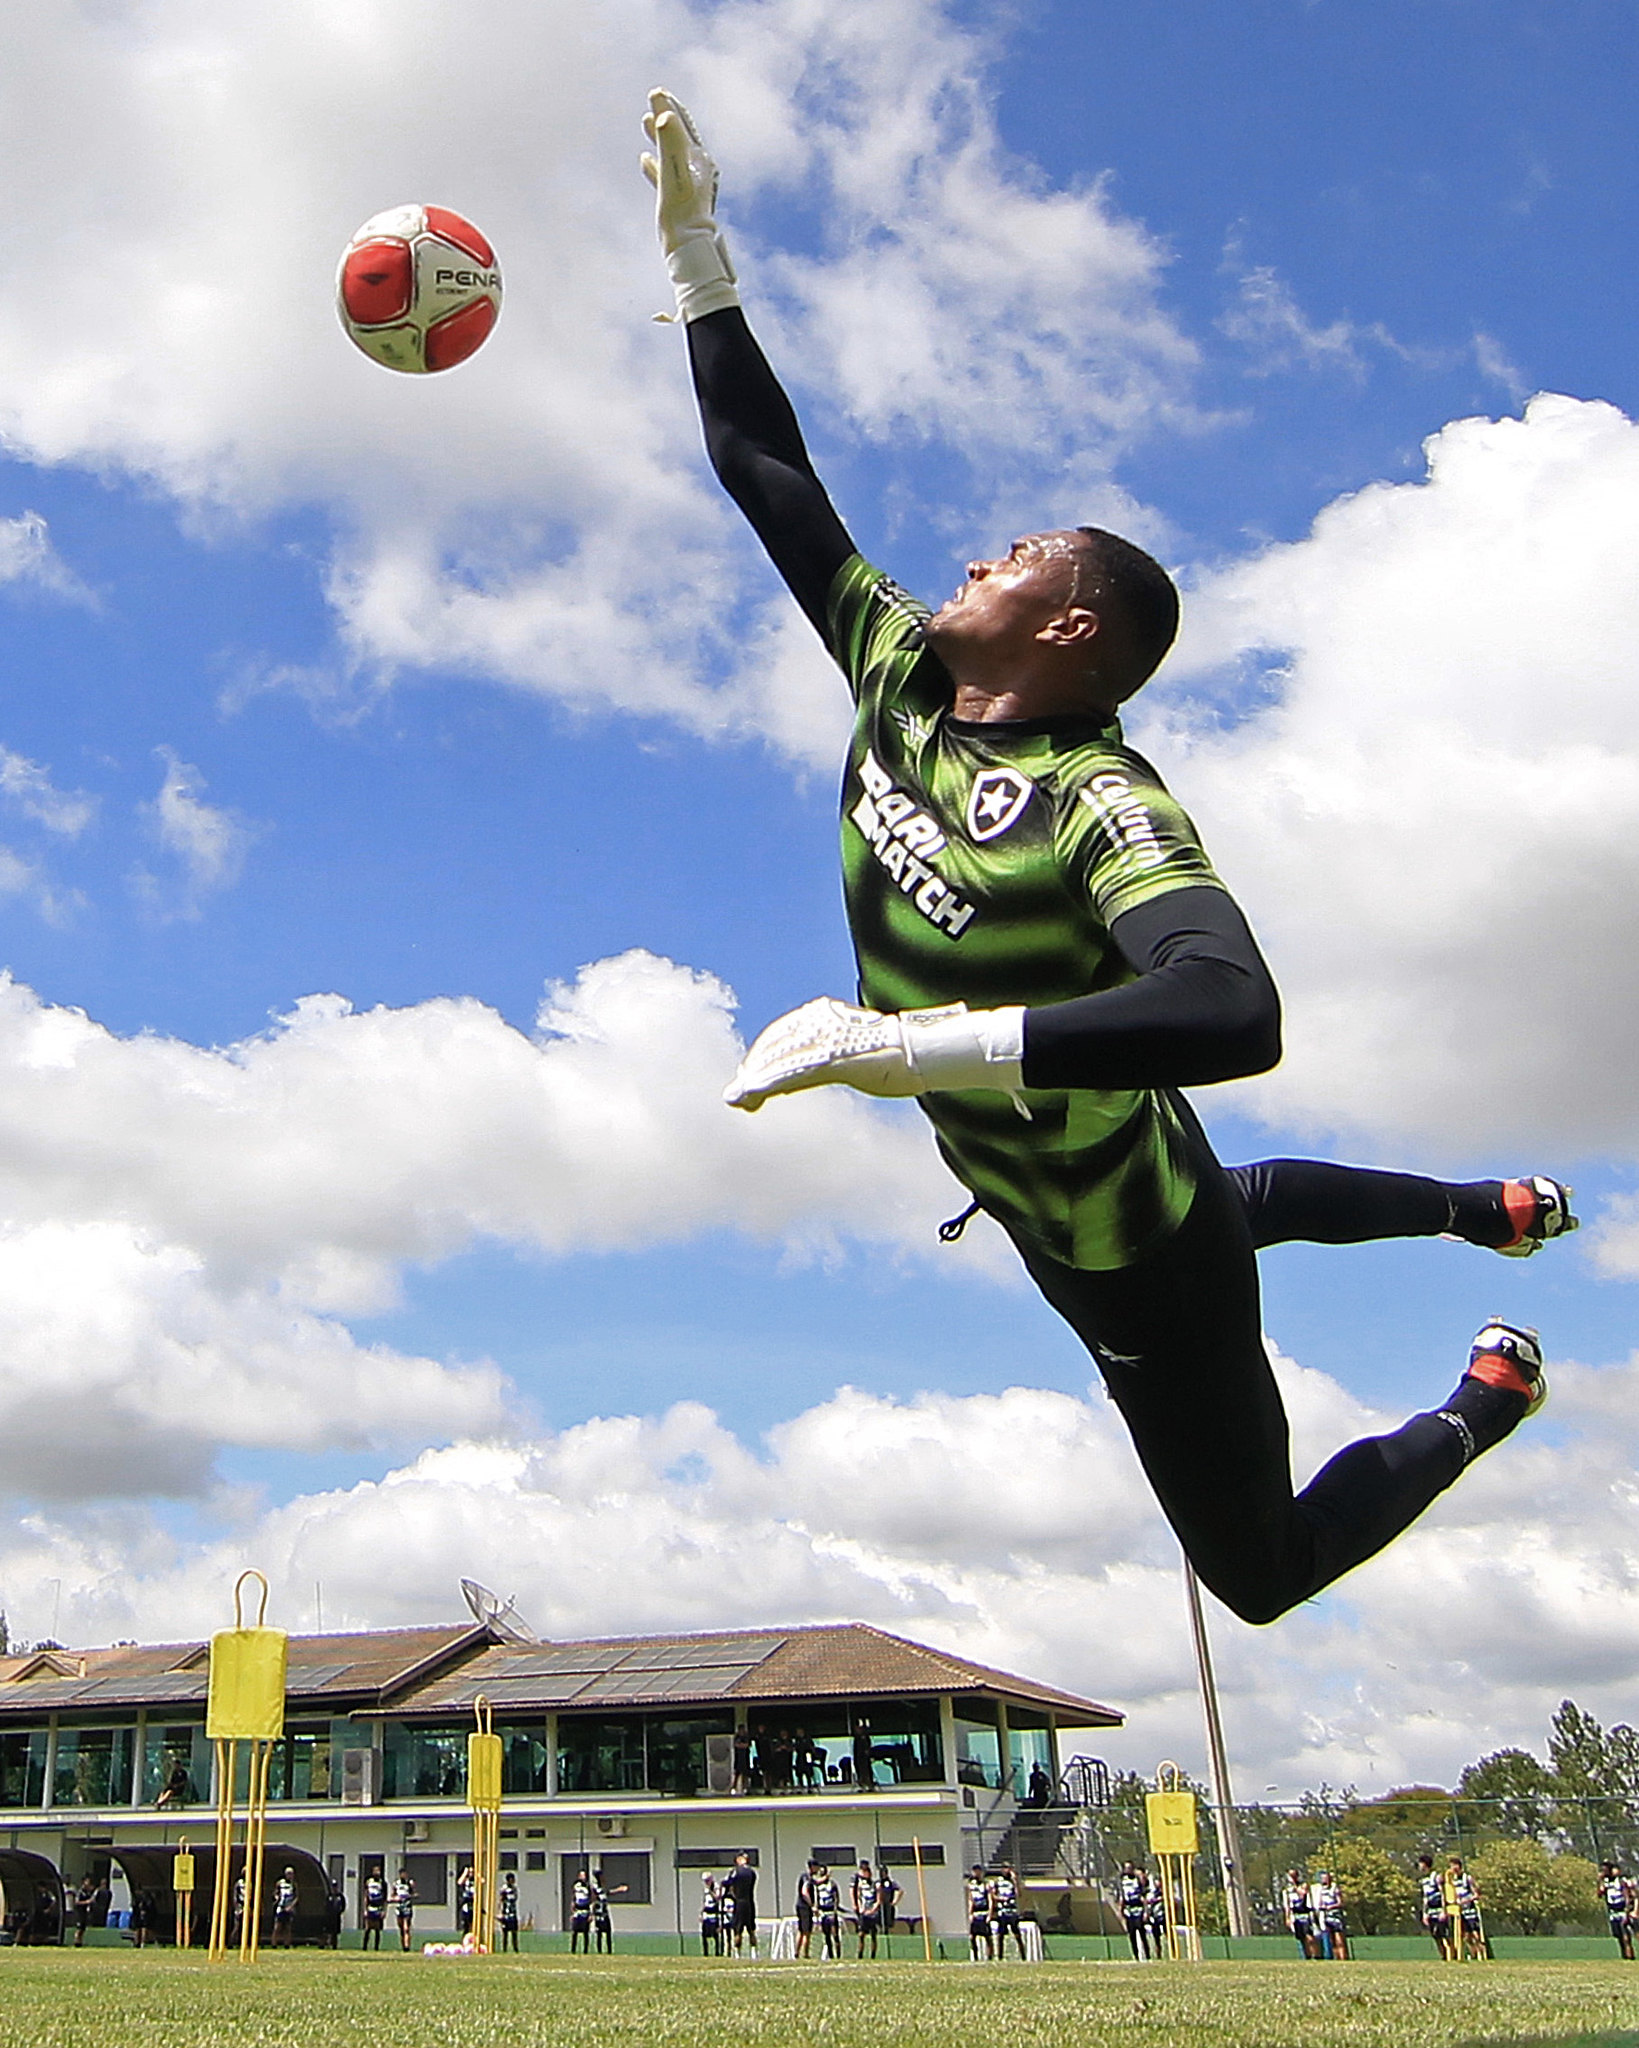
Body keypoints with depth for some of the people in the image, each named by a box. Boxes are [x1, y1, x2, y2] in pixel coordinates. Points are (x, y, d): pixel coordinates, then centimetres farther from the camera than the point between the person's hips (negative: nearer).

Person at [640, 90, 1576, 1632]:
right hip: (1050, 1199, 8)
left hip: (1135, 1267, -8)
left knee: (1262, 1568, 11)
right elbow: (765, 472, -4)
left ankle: (1488, 1397, 33)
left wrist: (913, 1043, -60)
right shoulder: (905, 681, -11)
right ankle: (1494, 1209, 61)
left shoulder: (1100, 802, -34)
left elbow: (1234, 1012, -53)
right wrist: (696, 247, -7)